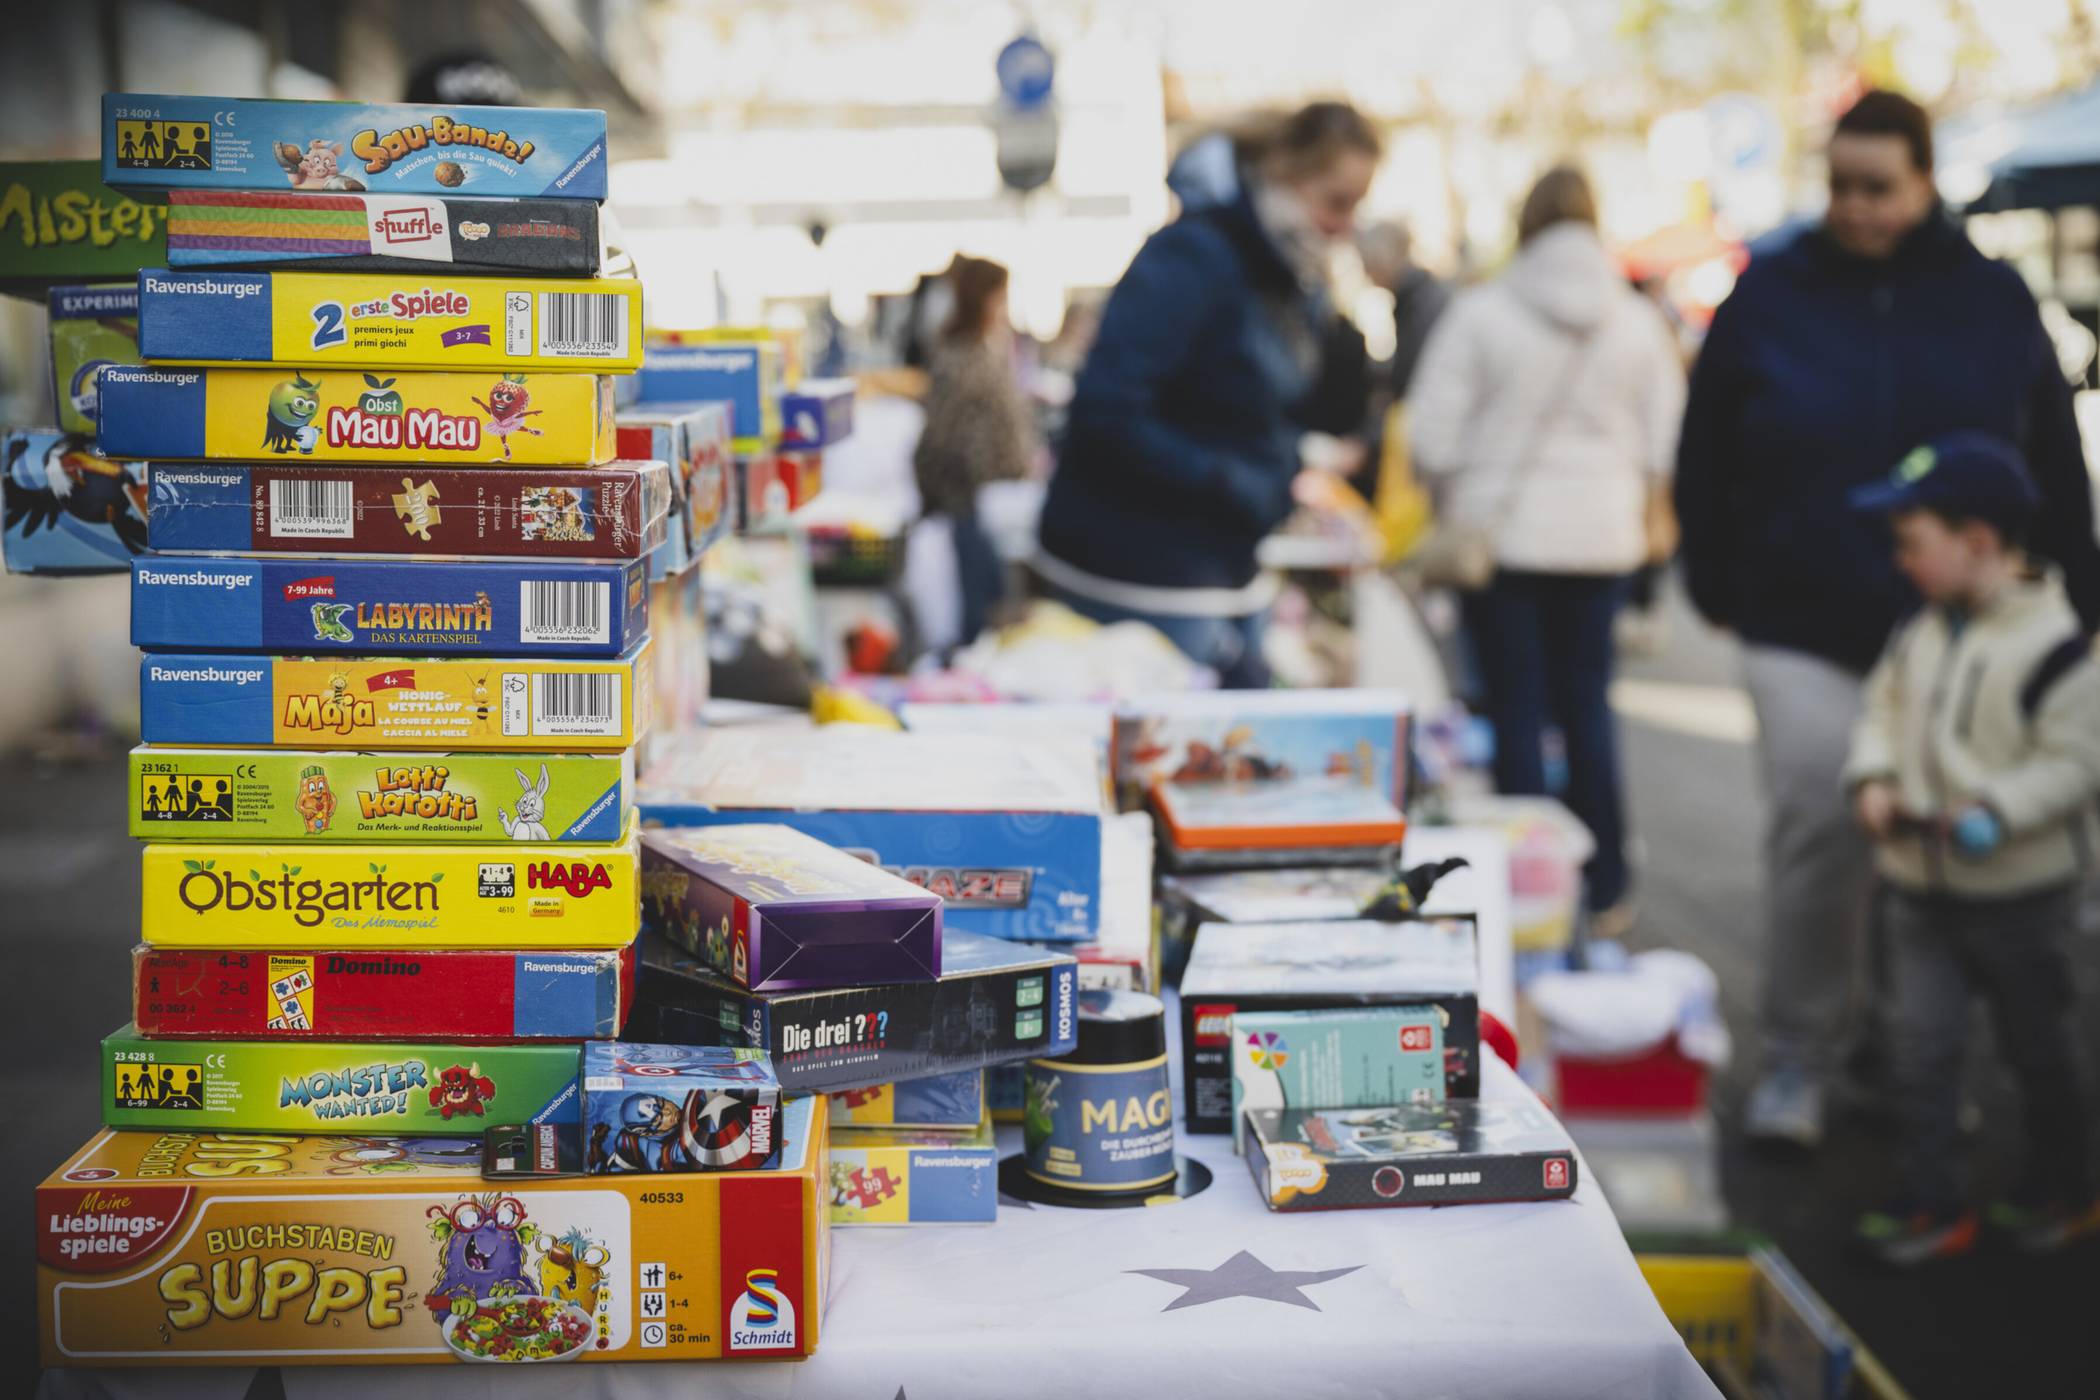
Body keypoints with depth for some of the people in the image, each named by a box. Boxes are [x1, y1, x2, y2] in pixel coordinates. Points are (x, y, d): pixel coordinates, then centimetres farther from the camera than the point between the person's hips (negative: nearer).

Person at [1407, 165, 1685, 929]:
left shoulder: (1480, 312, -9)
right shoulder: (1639, 321, 1)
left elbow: (1432, 434, -9)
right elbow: (1665, 437, 4)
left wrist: (1451, 507, 8)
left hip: (1500, 530, -3)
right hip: (1601, 536, 3)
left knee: (1517, 710, 4)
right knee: (1588, 703, 14)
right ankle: (1605, 890, 18)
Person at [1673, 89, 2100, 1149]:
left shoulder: (1992, 301, 3)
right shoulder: (1772, 295, 0)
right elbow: (1706, 459, 6)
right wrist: (1719, 586, 4)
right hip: (1805, 630, -1)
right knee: (1815, 831, -6)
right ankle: (1795, 1059, 8)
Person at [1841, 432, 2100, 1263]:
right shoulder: (1919, 635, 4)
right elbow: (1886, 711, 13)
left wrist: (1998, 812, -28)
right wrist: (1875, 781, -6)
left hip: (2019, 890, -5)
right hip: (1920, 884, 6)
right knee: (1919, 1040, 3)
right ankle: (1932, 1204, 13)